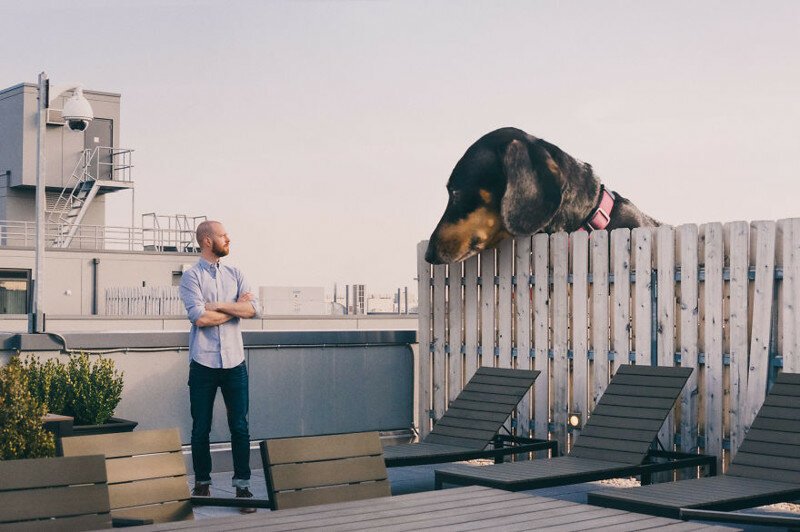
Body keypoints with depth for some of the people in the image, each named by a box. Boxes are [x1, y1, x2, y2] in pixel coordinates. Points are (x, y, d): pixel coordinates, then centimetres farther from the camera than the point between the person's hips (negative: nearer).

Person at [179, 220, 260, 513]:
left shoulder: (234, 274, 11)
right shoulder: (191, 276, -3)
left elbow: (253, 309, -2)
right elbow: (200, 318, -16)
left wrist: (217, 305, -11)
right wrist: (235, 308, -4)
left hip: (234, 361, 3)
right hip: (203, 363, -3)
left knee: (240, 426, 1)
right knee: (201, 428, 6)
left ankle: (242, 484, 8)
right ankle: (202, 482, 20)